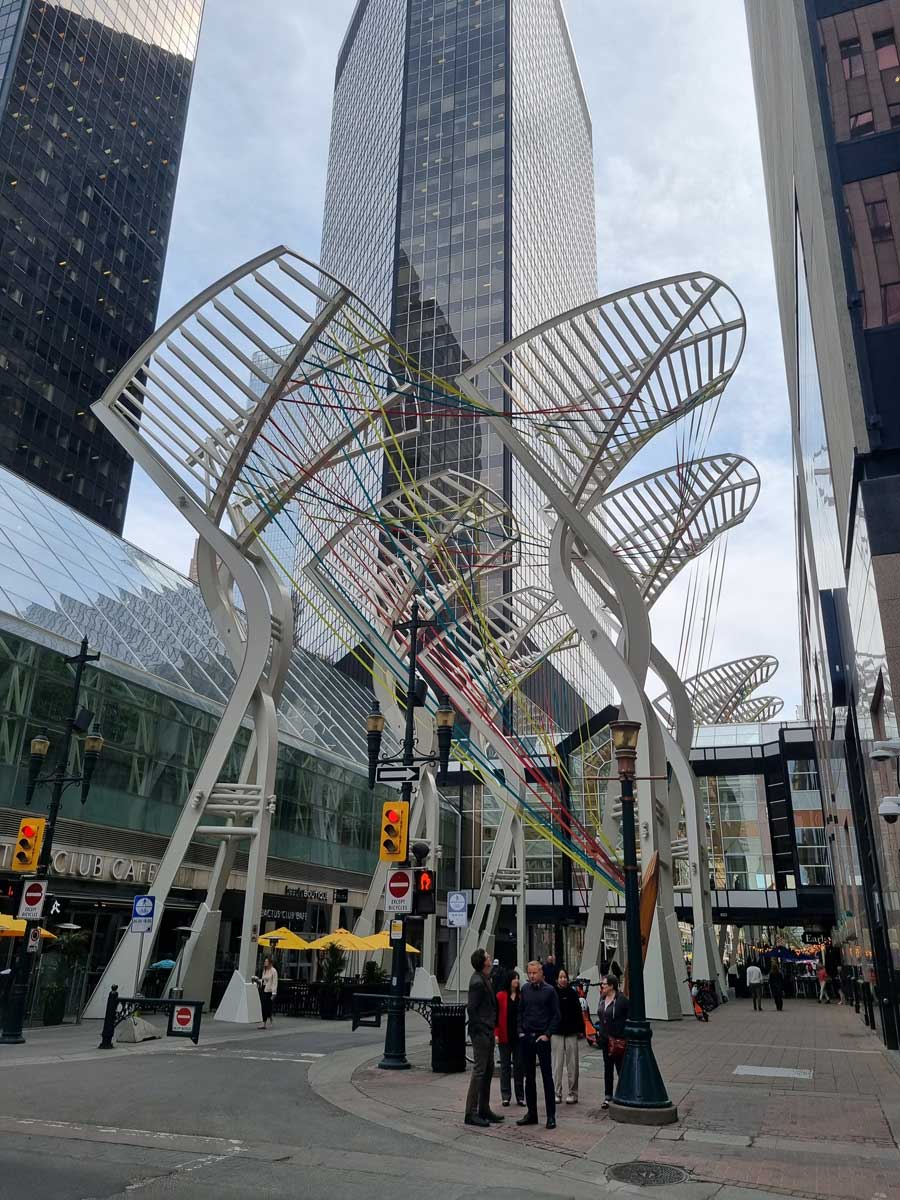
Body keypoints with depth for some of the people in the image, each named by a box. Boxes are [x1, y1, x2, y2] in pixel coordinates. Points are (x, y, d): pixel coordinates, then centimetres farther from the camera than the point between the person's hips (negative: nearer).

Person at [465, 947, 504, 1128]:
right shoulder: (477, 982, -19)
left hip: (488, 1032, 10)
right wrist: (480, 1030, -18)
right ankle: (471, 1113, 2)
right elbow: (471, 1009, -21)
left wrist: (492, 1026, 14)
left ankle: (484, 1109, 25)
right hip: (481, 1033, -10)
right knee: (479, 1071, -5)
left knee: (489, 1070, 16)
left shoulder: (486, 980, 12)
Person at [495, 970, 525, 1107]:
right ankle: (505, 1096, 15)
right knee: (505, 1065, 7)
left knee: (519, 1065, 7)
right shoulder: (500, 996, -4)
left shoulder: (522, 996, 4)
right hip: (505, 1036, -2)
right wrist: (496, 1033, -11)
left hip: (519, 1035, 2)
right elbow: (496, 1015, -5)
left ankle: (520, 1096, 16)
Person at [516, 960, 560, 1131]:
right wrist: (520, 1031, 4)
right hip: (526, 1037, 4)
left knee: (547, 1076, 0)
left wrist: (547, 1034, -10)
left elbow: (556, 1015, -4)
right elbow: (520, 1011, 14)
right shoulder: (525, 989, 6)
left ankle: (551, 1116, 6)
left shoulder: (549, 990, -5)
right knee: (529, 1077, 11)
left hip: (542, 1038, -4)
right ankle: (531, 1113, 20)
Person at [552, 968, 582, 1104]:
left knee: (572, 1063, 4)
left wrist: (581, 1030, 3)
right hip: (556, 1033, -1)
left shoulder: (572, 993, 2)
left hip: (571, 1033, 1)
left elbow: (578, 1012, 6)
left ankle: (573, 1093, 13)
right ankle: (557, 1093, 11)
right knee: (557, 1064, 3)